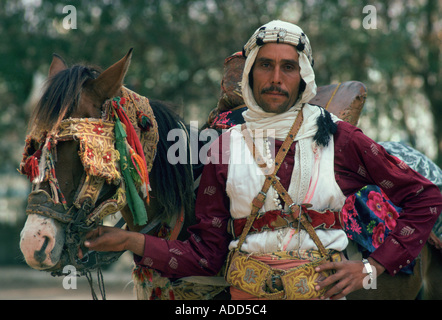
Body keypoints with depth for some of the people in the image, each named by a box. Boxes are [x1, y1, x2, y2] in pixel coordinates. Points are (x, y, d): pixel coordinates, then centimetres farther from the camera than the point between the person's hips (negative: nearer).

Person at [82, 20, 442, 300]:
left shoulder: (338, 138, 0)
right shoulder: (227, 148, 4)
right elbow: (207, 253, 2)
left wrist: (372, 268, -3)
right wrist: (132, 241, -10)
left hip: (324, 290, -1)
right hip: (246, 293, 1)